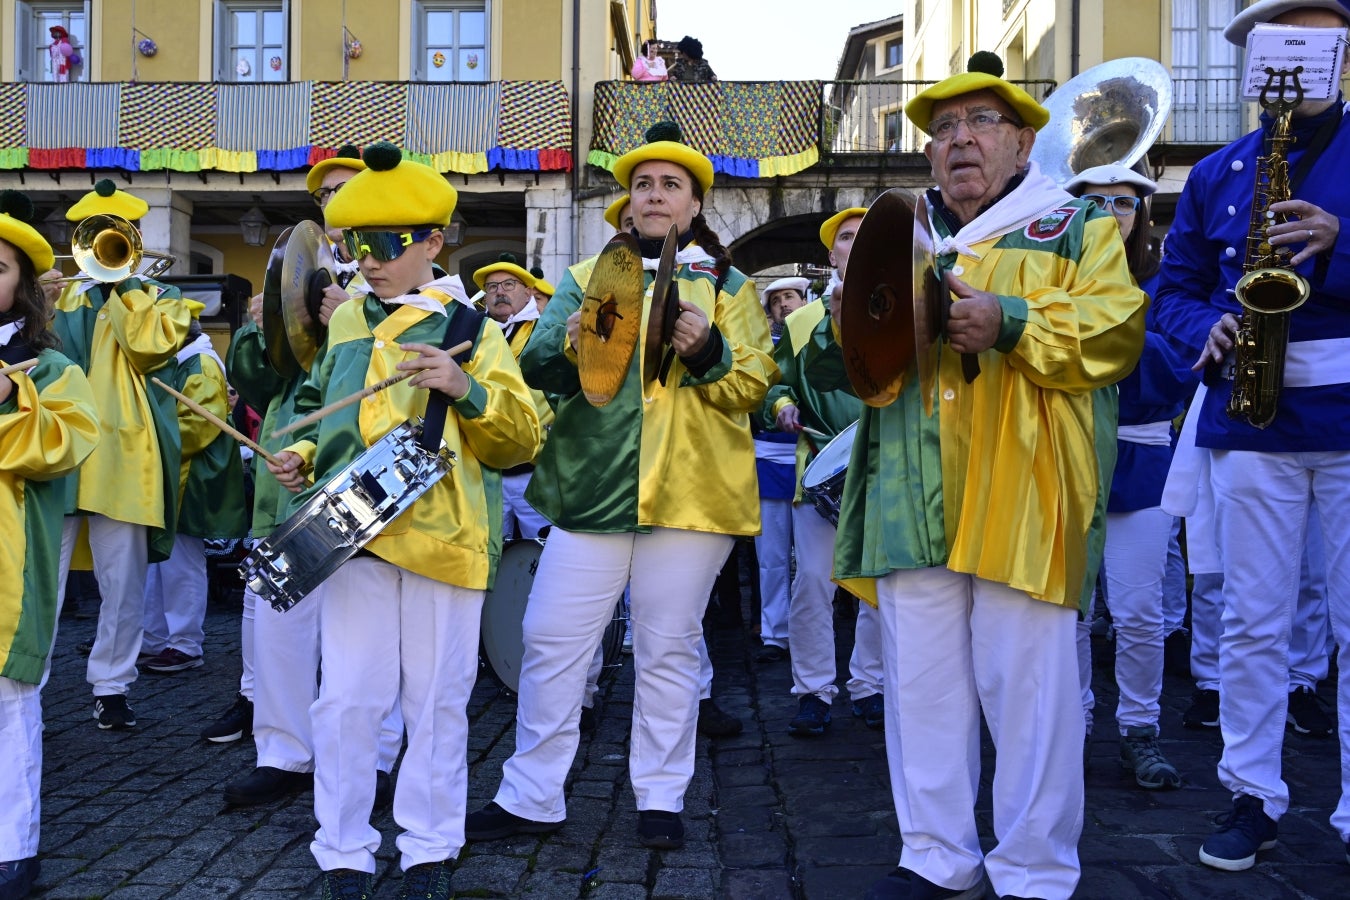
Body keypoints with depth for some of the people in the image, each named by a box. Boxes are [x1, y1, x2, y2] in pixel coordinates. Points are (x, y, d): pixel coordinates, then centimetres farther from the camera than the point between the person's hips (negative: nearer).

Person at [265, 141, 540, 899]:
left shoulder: (469, 327, 2)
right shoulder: (346, 322, 14)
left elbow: (523, 439, -3)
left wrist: (465, 388, -19)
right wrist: (302, 456, 8)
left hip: (442, 537, -3)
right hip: (356, 532, 3)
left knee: (438, 700, 6)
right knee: (348, 698, 2)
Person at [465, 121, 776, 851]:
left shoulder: (727, 285, 11)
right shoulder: (587, 277, 15)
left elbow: (754, 384, 0)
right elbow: (535, 363, 3)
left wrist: (707, 352, -20)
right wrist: (570, 346, -19)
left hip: (692, 490, -1)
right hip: (592, 485, 2)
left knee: (668, 648, 5)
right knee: (551, 639, 2)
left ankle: (660, 797, 19)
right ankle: (531, 796, 14)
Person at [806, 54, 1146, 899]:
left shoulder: (1076, 228, 10)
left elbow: (1115, 329, -5)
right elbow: (840, 353, 17)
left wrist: (1009, 323, -17)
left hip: (1021, 502, -4)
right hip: (912, 503, 5)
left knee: (1028, 688, -1)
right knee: (922, 682, 8)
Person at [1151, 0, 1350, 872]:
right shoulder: (1215, 174, 12)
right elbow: (1175, 289, 13)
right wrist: (1209, 332, -7)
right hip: (1251, 419, 2)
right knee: (1253, 622, 6)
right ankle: (1253, 795, 19)